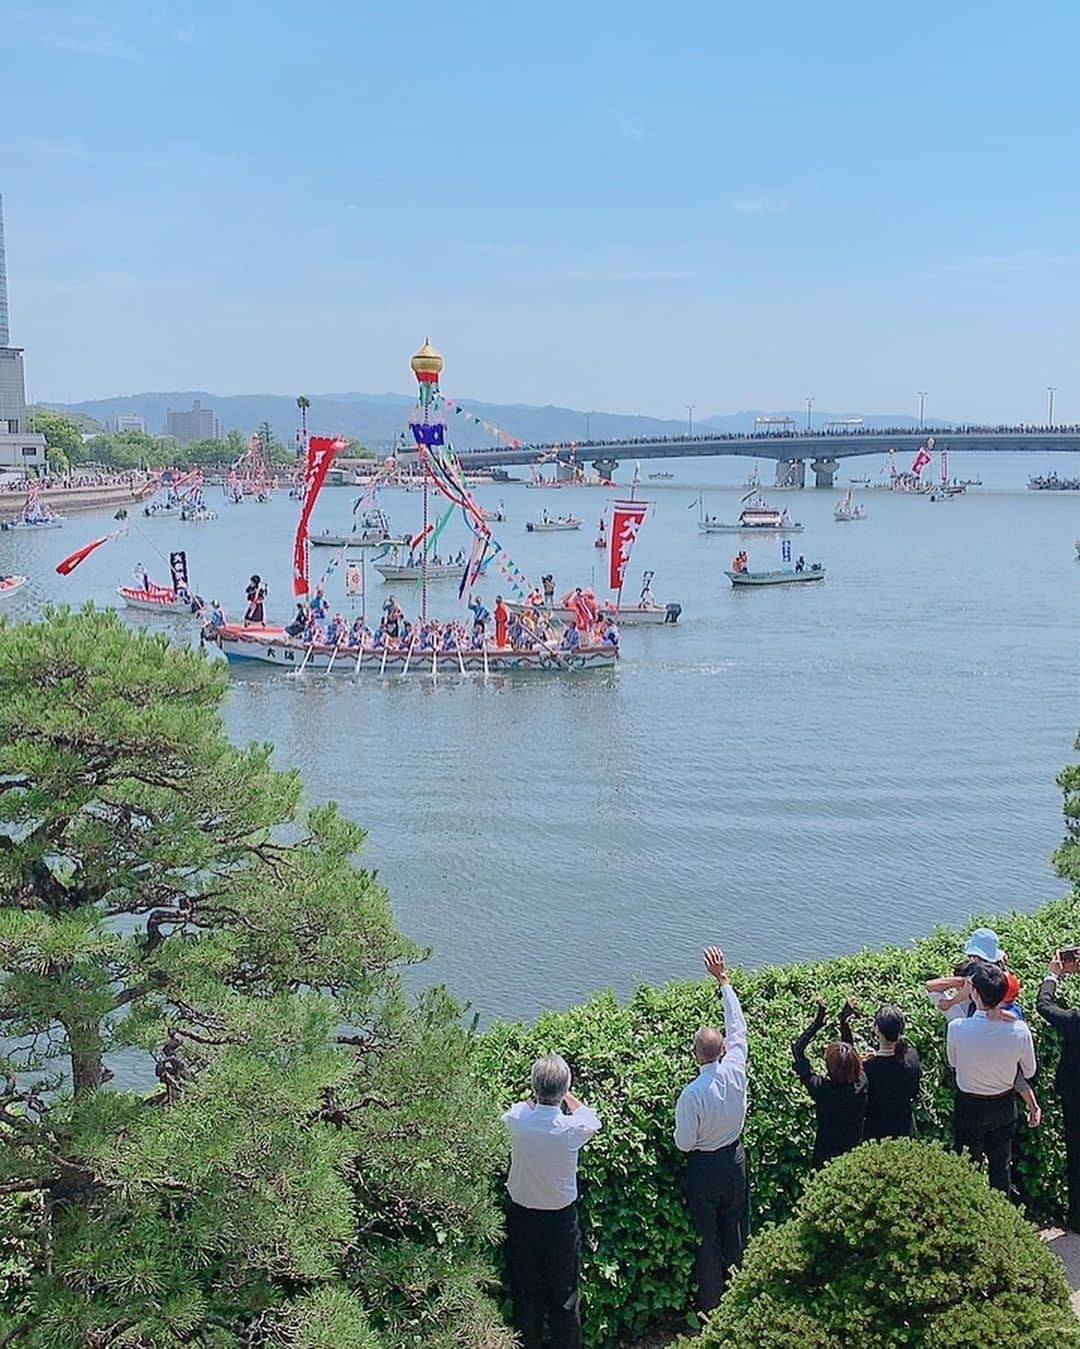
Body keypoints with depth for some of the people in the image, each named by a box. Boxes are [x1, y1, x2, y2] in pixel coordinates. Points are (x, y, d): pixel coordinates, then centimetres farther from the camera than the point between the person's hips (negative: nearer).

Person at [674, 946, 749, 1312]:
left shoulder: (691, 1095, -30)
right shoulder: (735, 1071, -20)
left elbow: (684, 1143, -18)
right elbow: (737, 1025, -7)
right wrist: (722, 979, -2)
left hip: (703, 1167, -4)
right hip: (734, 1159, 4)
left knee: (707, 1235, 13)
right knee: (734, 1228, 21)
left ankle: (709, 1302, 26)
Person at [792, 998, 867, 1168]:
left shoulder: (821, 1089, -28)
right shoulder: (861, 1086, -20)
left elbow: (797, 1048, -18)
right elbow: (854, 1060, 4)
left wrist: (818, 1021, -15)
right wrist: (844, 1024, 4)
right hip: (856, 1154, 3)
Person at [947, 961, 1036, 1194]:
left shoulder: (957, 1028, -29)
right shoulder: (1019, 1030, -23)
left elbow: (953, 1062, -8)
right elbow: (1029, 1072, -5)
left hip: (970, 1107, -2)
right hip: (1005, 1106, 2)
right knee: (1001, 1166, 22)